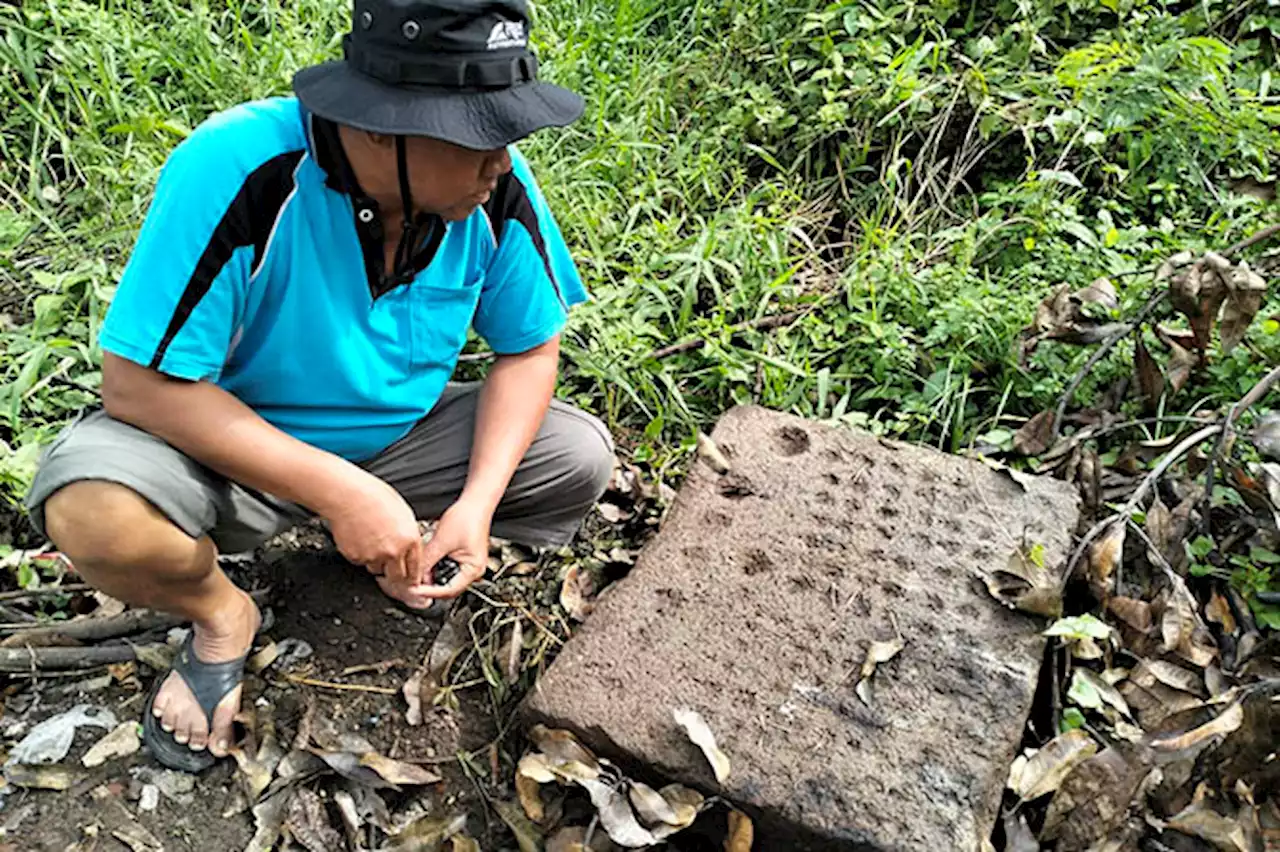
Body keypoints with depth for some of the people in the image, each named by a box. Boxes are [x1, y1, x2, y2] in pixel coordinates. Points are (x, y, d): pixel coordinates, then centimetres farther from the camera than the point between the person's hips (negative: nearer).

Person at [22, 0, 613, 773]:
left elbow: (529, 350, -7)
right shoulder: (235, 172, -31)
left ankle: (392, 548, 10)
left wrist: (477, 503, -22)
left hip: (399, 434, 4)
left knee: (581, 459, -14)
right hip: (232, 447, -3)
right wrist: (337, 492, -32)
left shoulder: (497, 186, -19)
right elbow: (140, 385, -27)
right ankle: (220, 616, 2)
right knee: (92, 511, -33)